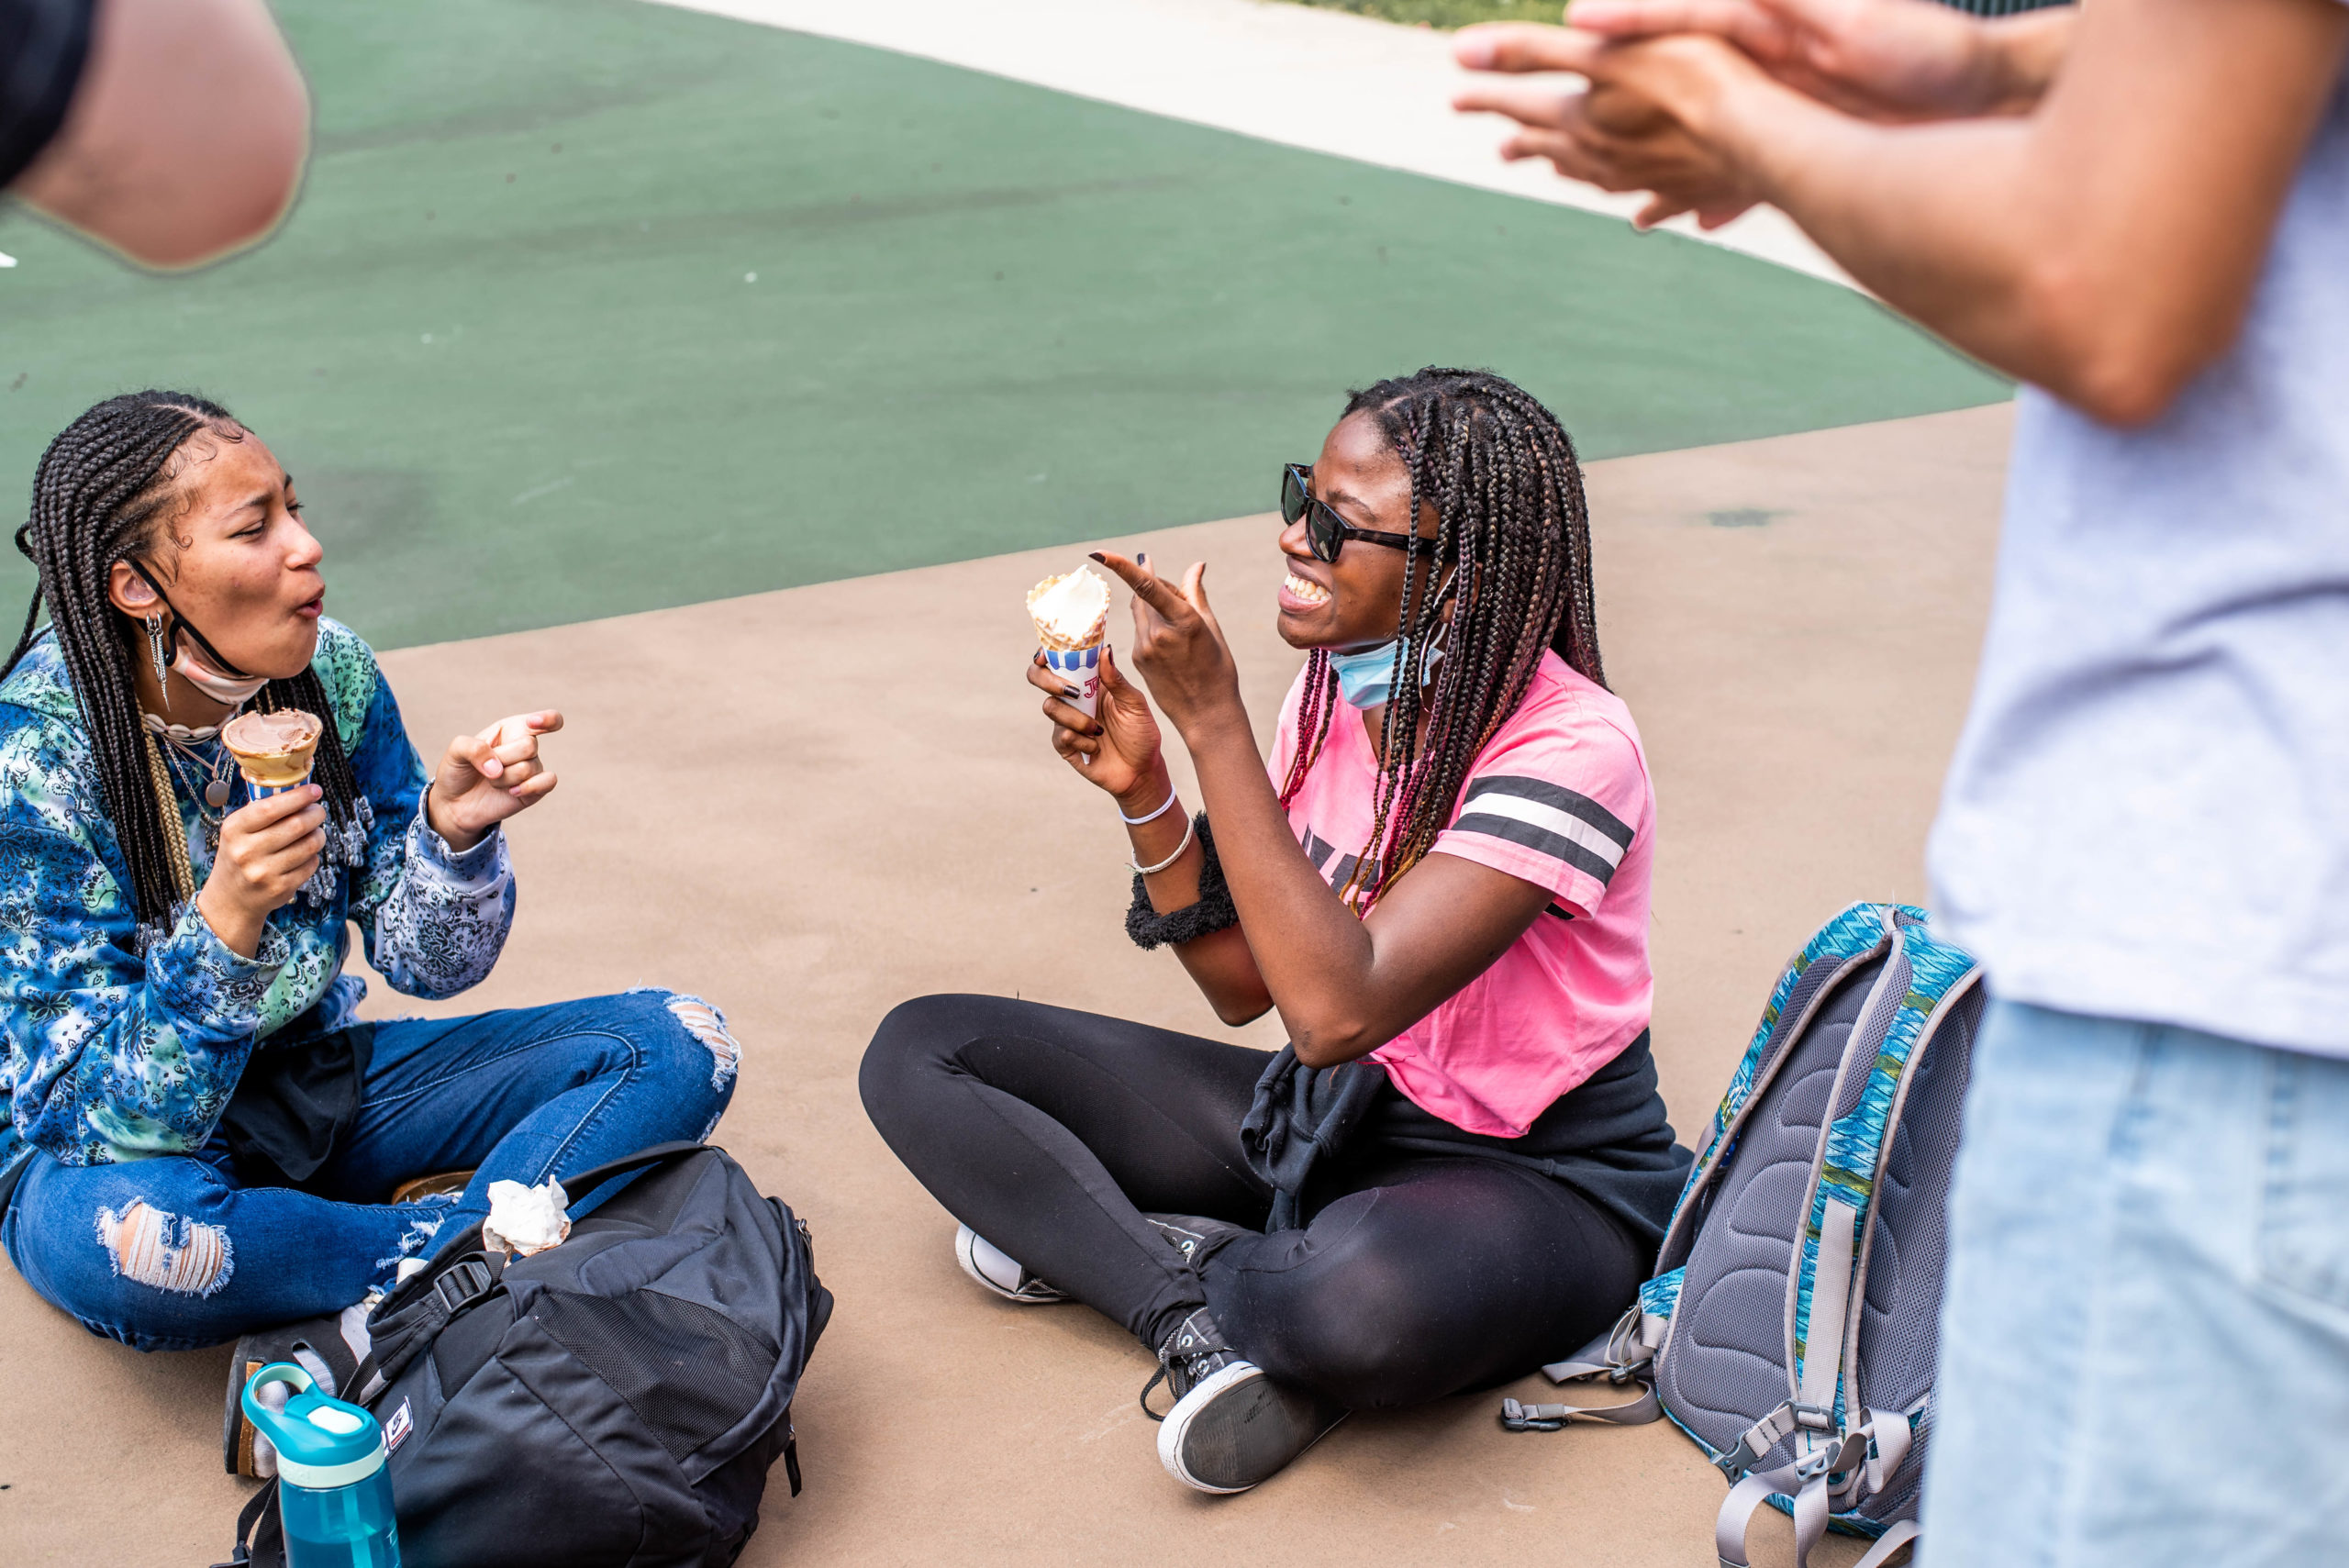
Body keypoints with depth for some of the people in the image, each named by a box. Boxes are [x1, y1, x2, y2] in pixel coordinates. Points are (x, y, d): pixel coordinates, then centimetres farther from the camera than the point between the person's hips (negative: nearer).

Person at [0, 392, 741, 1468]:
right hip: (116, 1143, -5)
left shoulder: (328, 674, -9)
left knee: (678, 1046, -7)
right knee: (129, 1238, -42)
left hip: (320, 1082, 6)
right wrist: (225, 923, -42)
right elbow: (121, 1114, -25)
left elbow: (428, 963, -3)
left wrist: (456, 831, -24)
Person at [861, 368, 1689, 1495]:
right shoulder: (1337, 688, -1)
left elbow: (1336, 1008, -34)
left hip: (1533, 1177, -7)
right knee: (919, 1053, -3)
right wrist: (1144, 792, -12)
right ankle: (1199, 1320, -18)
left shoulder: (1567, 749, -24)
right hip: (1328, 1111, 7)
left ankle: (1098, 1246, -12)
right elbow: (1245, 984, 3)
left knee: (1362, 1298, -44)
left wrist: (1213, 722, -32)